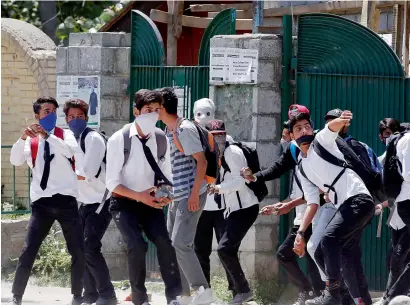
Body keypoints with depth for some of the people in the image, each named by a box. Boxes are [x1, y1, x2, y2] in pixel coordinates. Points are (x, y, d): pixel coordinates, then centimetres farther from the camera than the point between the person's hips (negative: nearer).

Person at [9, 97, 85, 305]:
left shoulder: (64, 135, 9)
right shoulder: (31, 141, 11)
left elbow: (70, 151, -13)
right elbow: (15, 161, -4)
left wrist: (47, 136, -23)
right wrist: (23, 138, -18)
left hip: (65, 199, 0)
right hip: (41, 202, 0)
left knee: (78, 251, 0)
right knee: (28, 250, -7)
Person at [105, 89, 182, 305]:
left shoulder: (161, 139, -4)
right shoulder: (119, 140, -17)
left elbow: (166, 174, 6)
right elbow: (112, 183, -15)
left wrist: (167, 192, -17)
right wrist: (139, 196, -28)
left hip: (150, 203, 3)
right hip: (125, 203, -3)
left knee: (164, 242, -17)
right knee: (137, 246, -20)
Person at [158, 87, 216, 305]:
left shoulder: (185, 129, -13)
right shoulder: (168, 131, 14)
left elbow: (201, 161, -17)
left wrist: (194, 194, -22)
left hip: (190, 196, -10)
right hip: (176, 196, 10)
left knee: (180, 243, -16)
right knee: (171, 244, 9)